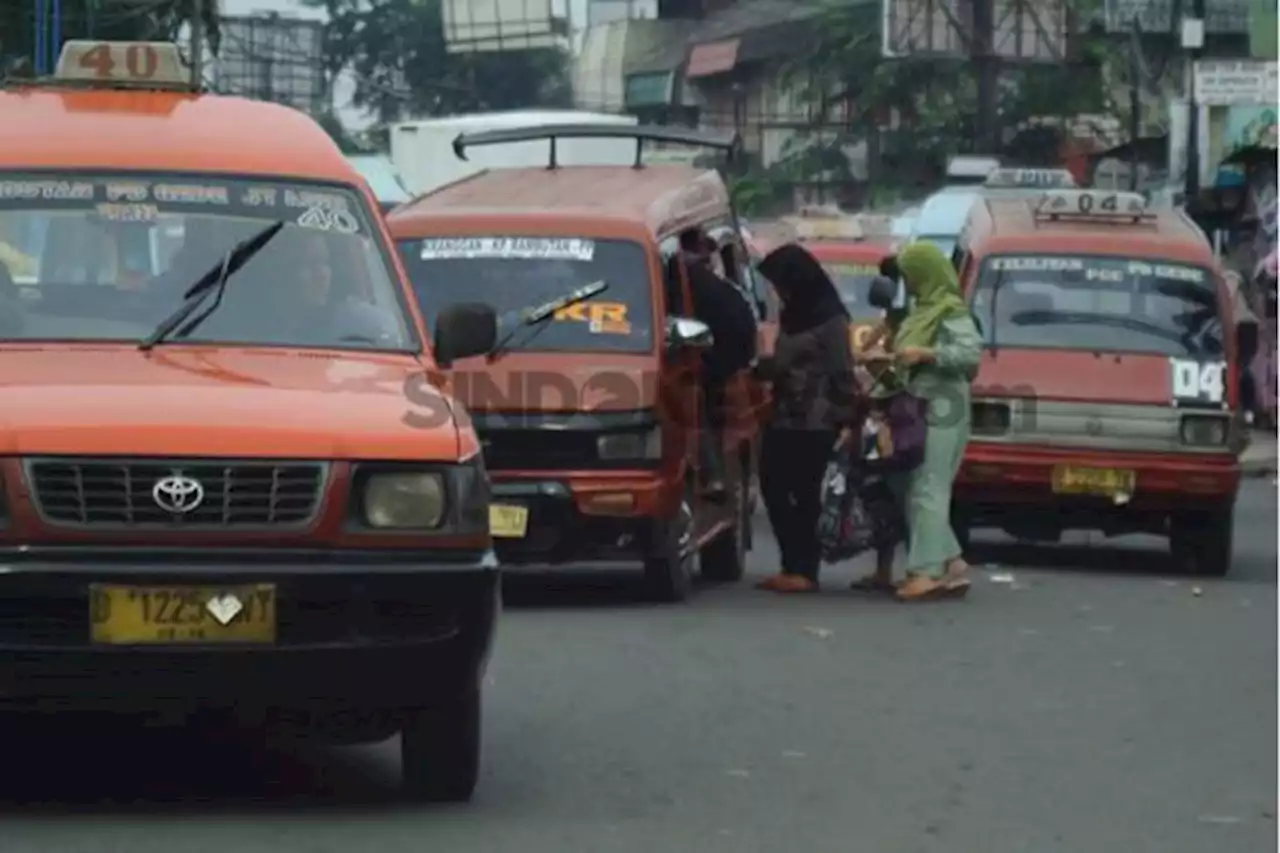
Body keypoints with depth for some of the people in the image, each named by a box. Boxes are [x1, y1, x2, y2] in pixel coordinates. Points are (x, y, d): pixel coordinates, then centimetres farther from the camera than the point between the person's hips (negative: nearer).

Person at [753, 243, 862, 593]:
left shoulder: (831, 320, -9)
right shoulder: (791, 315, 16)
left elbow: (842, 373, -11)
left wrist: (849, 419, -14)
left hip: (814, 423, -8)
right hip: (783, 418, 8)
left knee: (805, 495, -4)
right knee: (774, 489, 3)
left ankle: (803, 570, 0)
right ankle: (793, 566, 9)